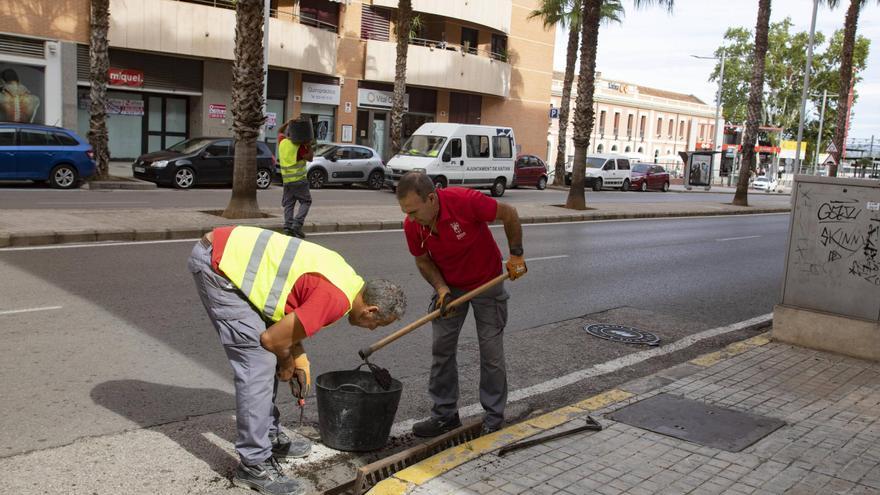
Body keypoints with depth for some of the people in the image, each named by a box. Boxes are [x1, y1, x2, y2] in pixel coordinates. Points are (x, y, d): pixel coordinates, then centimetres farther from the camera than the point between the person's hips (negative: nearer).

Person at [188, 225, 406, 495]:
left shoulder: (348, 278, 8)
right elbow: (272, 339, -18)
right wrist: (287, 364, 3)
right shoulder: (337, 299, -21)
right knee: (258, 364, -9)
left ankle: (268, 436, 28)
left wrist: (299, 360, 8)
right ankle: (253, 466, -1)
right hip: (216, 263, -10)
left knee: (266, 359, 16)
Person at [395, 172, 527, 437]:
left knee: (491, 350, 2)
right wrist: (441, 288, -17)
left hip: (487, 283, -3)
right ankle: (445, 414, 13)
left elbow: (509, 214, -16)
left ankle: (494, 415, 17)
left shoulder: (466, 201, -33)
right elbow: (423, 260, -2)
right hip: (449, 286, 4)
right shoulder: (411, 226, -19)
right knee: (441, 348, 1)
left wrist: (516, 255, -13)